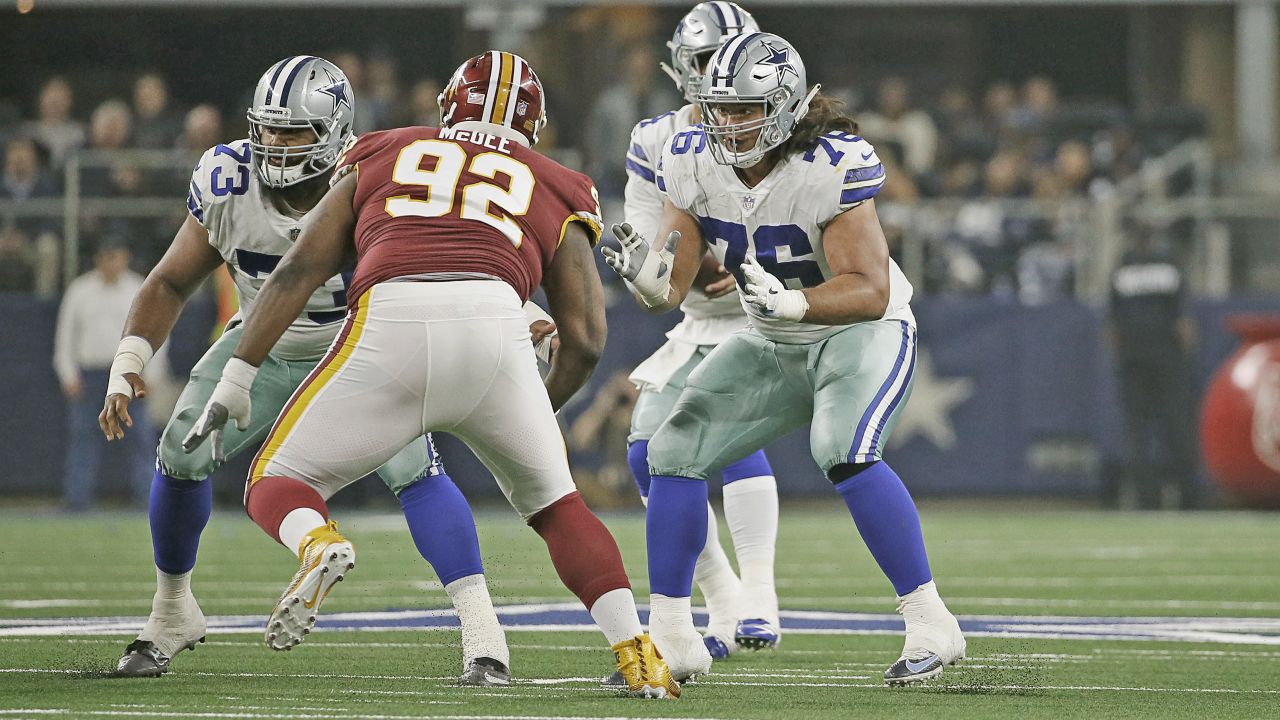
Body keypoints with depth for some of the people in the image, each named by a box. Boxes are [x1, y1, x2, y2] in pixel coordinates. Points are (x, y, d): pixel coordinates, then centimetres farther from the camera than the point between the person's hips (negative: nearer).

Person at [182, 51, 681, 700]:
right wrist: (539, 416, 41)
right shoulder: (555, 193, 30)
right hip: (494, 324, 1)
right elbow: (584, 342, 24)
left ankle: (318, 545, -19)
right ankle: (638, 658, 12)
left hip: (387, 329, -1)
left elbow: (300, 269, 20)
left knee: (277, 484, 15)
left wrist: (236, 381, 20)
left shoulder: (382, 158, 31)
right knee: (553, 505, 25)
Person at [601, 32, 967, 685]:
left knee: (844, 453, -31)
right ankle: (670, 637, 7)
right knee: (676, 452, -3)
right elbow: (670, 289, -11)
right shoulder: (694, 163, -12)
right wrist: (646, 276, -35)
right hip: (774, 345, 6)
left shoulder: (830, 168, -29)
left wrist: (789, 301, -48)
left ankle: (930, 625, -22)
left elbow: (871, 291, -31)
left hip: (861, 331, -6)